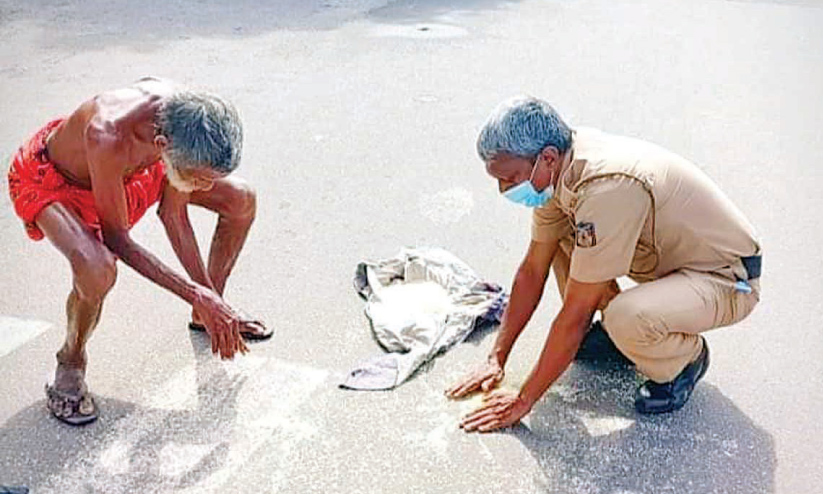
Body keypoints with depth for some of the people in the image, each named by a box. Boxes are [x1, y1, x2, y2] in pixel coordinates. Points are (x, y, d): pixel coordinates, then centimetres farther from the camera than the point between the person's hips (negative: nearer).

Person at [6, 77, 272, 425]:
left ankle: (206, 316, 21)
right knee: (97, 268, -37)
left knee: (241, 200, 0)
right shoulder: (107, 137, -44)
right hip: (48, 179, -6)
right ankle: (71, 363, -4)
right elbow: (116, 239, -30)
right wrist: (196, 294, -29)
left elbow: (174, 214, -13)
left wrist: (210, 300, -11)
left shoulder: (186, 121, -27)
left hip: (124, 168, 6)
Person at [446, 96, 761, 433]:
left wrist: (523, 400, -21)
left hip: (729, 279, -8)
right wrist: (497, 359, 2)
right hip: (669, 256, 8)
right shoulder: (558, 165, -10)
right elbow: (532, 270, 1)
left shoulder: (606, 190, -36)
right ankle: (610, 330, 13)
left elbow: (575, 315, -30)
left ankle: (686, 358, -1)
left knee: (627, 317, -35)